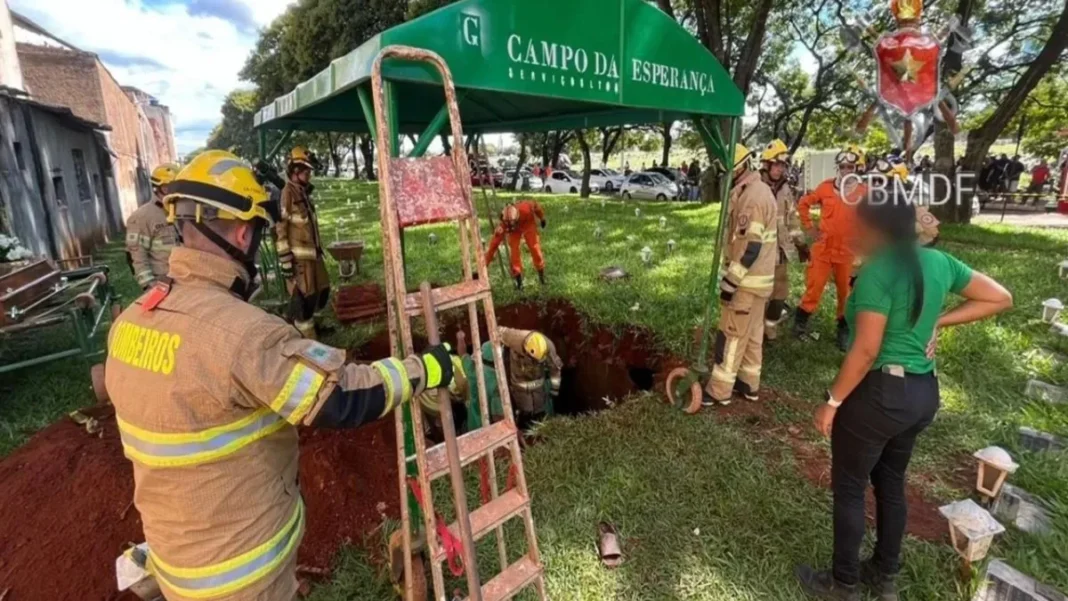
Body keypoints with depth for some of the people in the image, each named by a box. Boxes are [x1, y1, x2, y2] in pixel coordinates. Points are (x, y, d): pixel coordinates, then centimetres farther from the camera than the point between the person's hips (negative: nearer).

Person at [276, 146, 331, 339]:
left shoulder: (303, 193, 16)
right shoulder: (285, 194, -12)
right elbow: (279, 227, -17)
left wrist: (319, 249, 22)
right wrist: (285, 259, -19)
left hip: (312, 253, 9)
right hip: (298, 257, -9)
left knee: (322, 291, 16)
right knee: (305, 297, -3)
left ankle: (292, 320, 34)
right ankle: (308, 340, 7)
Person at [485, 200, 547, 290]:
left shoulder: (525, 208, -43)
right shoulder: (503, 225, -40)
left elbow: (535, 205, -18)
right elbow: (494, 244, -40)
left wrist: (542, 218, 1)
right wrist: (485, 264, -41)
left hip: (528, 224, 1)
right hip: (514, 231, 0)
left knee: (535, 248, -2)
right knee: (514, 251, -15)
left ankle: (542, 277, 18)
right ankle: (519, 282, -2)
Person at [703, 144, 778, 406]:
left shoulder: (751, 196, -21)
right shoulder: (758, 189, 13)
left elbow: (750, 247, -25)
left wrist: (730, 281, -23)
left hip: (748, 279, -10)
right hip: (758, 277, 10)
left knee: (732, 334, -3)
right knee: (752, 332, 16)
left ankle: (719, 390, 6)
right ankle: (749, 383, 27)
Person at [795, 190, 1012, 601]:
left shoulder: (878, 271, -21)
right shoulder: (938, 262, 3)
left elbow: (865, 351, -24)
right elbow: (1000, 298, 12)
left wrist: (831, 402, -16)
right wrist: (938, 321, 6)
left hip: (880, 393, -8)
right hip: (924, 392, 8)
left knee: (849, 489, 10)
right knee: (891, 483, 23)